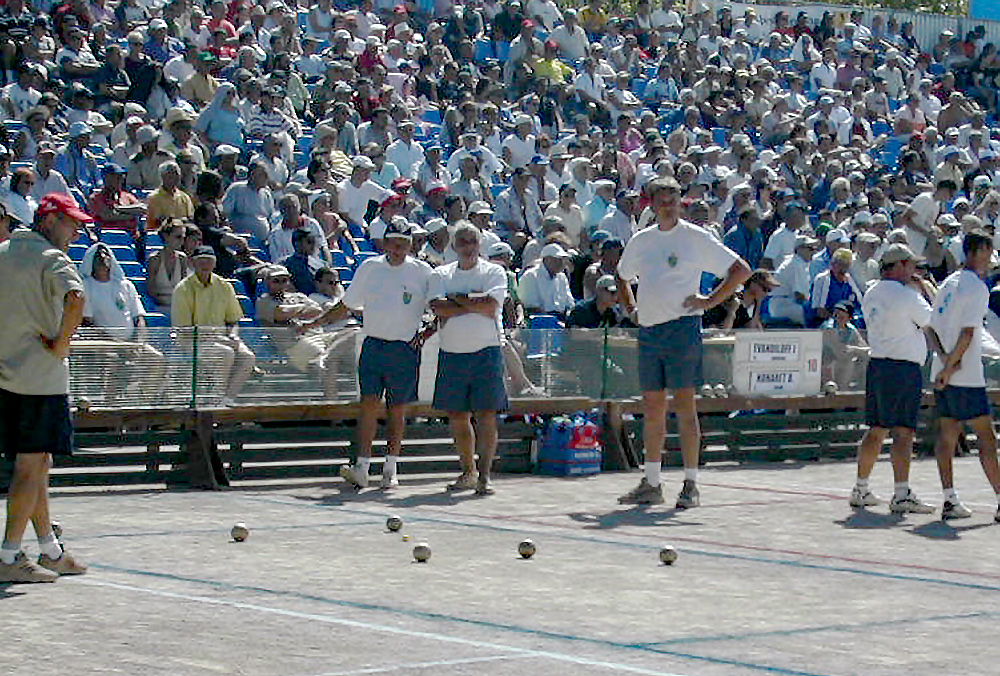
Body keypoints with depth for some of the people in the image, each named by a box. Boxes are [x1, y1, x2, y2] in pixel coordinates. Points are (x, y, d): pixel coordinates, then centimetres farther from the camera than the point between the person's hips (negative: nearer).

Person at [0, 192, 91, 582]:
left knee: (37, 465, 14)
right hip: (41, 377, -8)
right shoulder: (52, 258, -10)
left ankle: (51, 552, 20)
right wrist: (61, 345, -18)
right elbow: (75, 298, -29)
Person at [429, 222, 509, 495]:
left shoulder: (494, 272, 3)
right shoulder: (441, 275, 11)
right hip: (452, 352, 3)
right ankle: (468, 471, 22)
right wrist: (473, 303, -9)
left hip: (486, 352, -3)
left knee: (486, 414, -9)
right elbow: (439, 308, -7)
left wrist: (457, 299, -5)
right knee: (457, 415, 8)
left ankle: (484, 475, -10)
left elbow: (491, 306, -13)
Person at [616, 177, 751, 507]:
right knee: (652, 408, 8)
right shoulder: (640, 241, 15)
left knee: (684, 405, -7)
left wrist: (709, 300, -6)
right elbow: (622, 277, 32)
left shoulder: (696, 237, -1)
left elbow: (741, 270, -1)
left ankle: (691, 485, -5)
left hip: (682, 327, -5)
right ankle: (651, 484, 14)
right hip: (648, 330, 5)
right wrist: (630, 308, 17)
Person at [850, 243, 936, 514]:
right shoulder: (906, 295, -13)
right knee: (903, 431, -9)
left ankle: (861, 490, 20)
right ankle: (902, 495, -14)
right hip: (903, 367, -8)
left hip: (876, 364, 8)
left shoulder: (871, 295, 12)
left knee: (876, 430, 14)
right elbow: (933, 321, -3)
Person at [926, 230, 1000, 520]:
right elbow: (967, 333, -19)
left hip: (943, 374, 8)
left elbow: (931, 329, 12)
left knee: (947, 435, 7)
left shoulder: (948, 283, 14)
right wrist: (949, 367, -14)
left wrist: (945, 357, -2)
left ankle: (950, 500, 6)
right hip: (967, 377, -8)